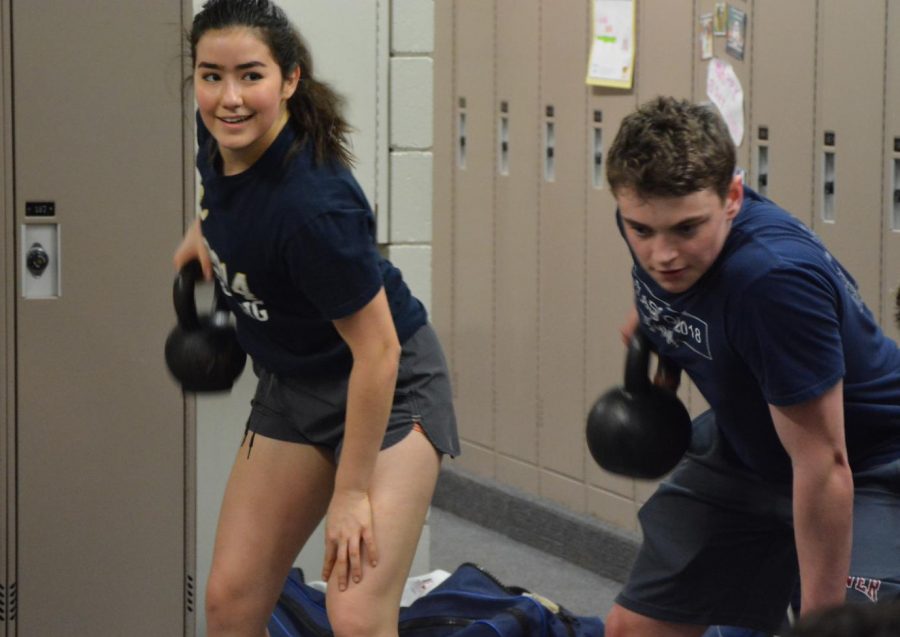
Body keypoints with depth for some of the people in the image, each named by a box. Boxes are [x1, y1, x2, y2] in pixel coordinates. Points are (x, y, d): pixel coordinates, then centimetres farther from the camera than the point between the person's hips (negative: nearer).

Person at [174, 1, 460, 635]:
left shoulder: (313, 203, -33)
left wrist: (351, 492, -20)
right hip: (291, 388, 8)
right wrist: (204, 229, 15)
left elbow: (377, 351, -25)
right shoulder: (219, 138, -11)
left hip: (387, 391, -8)